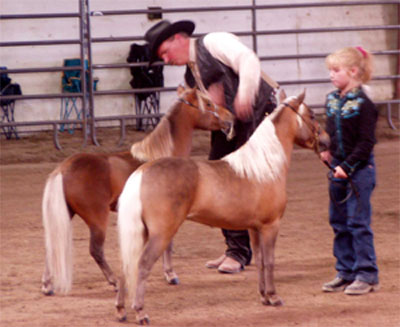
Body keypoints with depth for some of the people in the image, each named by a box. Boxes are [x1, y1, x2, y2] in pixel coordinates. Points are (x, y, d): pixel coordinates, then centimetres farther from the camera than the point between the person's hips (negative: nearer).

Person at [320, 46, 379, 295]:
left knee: (358, 223, -5)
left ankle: (367, 275, 2)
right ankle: (346, 273, 20)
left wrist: (348, 166, -21)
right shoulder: (333, 100, 8)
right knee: (339, 223, 11)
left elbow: (366, 143, -16)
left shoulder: (363, 104, -15)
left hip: (359, 170, -8)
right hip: (339, 170, 8)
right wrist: (327, 152, 1)